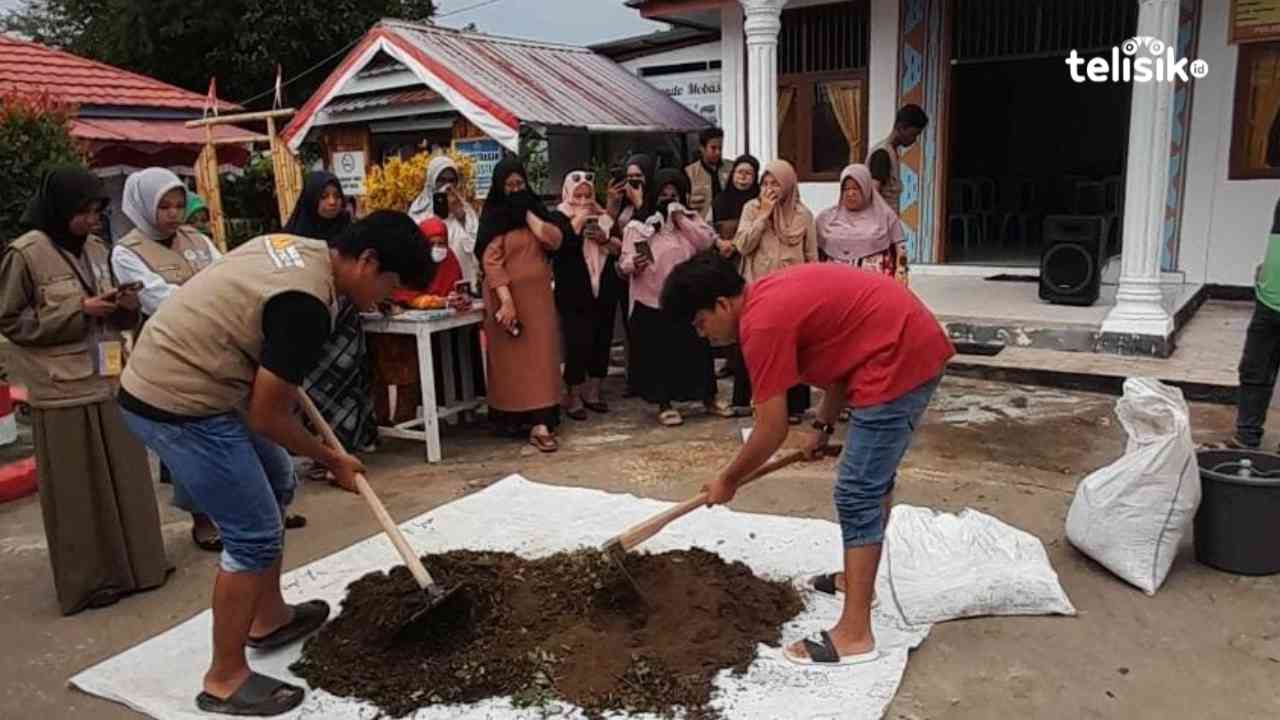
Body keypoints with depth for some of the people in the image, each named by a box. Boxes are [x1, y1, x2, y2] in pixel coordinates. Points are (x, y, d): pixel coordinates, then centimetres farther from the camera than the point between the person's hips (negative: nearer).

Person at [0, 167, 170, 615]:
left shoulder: (96, 250, 9)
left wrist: (125, 307, -5)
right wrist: (78, 311, -15)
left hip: (111, 381, 6)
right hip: (64, 391, -6)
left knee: (124, 479, 12)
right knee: (78, 490, 3)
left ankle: (135, 563, 25)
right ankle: (88, 580, 16)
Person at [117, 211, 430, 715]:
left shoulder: (300, 247, 4)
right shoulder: (306, 303, -24)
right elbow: (266, 416, -17)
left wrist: (284, 373, 24)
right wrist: (332, 459, -2)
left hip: (167, 378, 10)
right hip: (178, 403, -10)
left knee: (276, 483, 20)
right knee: (255, 535, -3)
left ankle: (269, 618, 33)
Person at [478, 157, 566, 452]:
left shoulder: (537, 210, 12)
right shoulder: (493, 219, -4)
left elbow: (555, 240, -4)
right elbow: (491, 262, -13)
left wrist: (528, 214, -7)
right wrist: (506, 301, -21)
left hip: (539, 296, 4)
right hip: (509, 296, -4)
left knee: (539, 357, 0)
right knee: (512, 358, 2)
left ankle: (539, 424, 0)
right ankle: (512, 419, 13)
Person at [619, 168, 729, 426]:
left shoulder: (691, 219, 10)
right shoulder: (639, 225, -2)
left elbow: (707, 242, -8)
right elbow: (624, 263, -6)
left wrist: (681, 218, -11)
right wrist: (635, 263, -30)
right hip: (652, 301, -3)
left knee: (696, 349, 9)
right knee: (658, 354, 3)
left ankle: (709, 398, 24)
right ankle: (664, 405, 16)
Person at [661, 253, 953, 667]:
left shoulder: (762, 323, -17)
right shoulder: (773, 295, 12)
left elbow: (772, 430, -13)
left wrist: (728, 481, 2)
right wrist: (823, 427, 24)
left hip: (900, 361, -11)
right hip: (915, 345, 11)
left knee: (856, 494, -7)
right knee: (874, 476, 22)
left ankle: (855, 635, -2)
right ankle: (858, 578, 39)